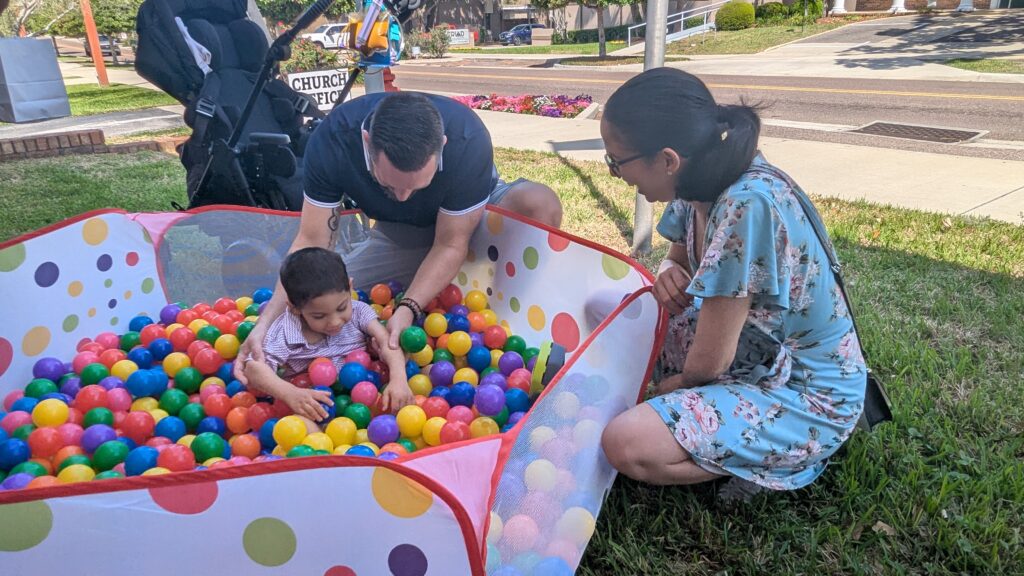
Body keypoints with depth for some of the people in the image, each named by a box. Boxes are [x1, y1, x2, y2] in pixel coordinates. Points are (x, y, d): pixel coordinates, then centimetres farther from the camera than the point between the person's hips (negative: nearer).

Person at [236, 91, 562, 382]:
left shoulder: (469, 139, -37)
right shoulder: (332, 141, -31)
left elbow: (451, 244, -28)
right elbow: (312, 242, -24)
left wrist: (408, 309, -40)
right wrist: (267, 321, -34)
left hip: (472, 218, -2)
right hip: (399, 234, 3)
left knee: (540, 206, -34)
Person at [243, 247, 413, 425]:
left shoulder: (358, 311, -5)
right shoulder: (283, 333, -11)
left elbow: (387, 341, -14)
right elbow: (254, 368, -17)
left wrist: (398, 379, -33)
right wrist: (291, 394, -35)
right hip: (316, 409, -2)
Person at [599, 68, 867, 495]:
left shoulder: (747, 205, -32)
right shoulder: (701, 183, -7)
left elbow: (710, 362, -26)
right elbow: (679, 257, 14)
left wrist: (674, 384, -3)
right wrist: (669, 273, -10)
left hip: (806, 396, -8)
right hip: (754, 352, 9)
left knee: (626, 445, -26)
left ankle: (789, 458, -3)